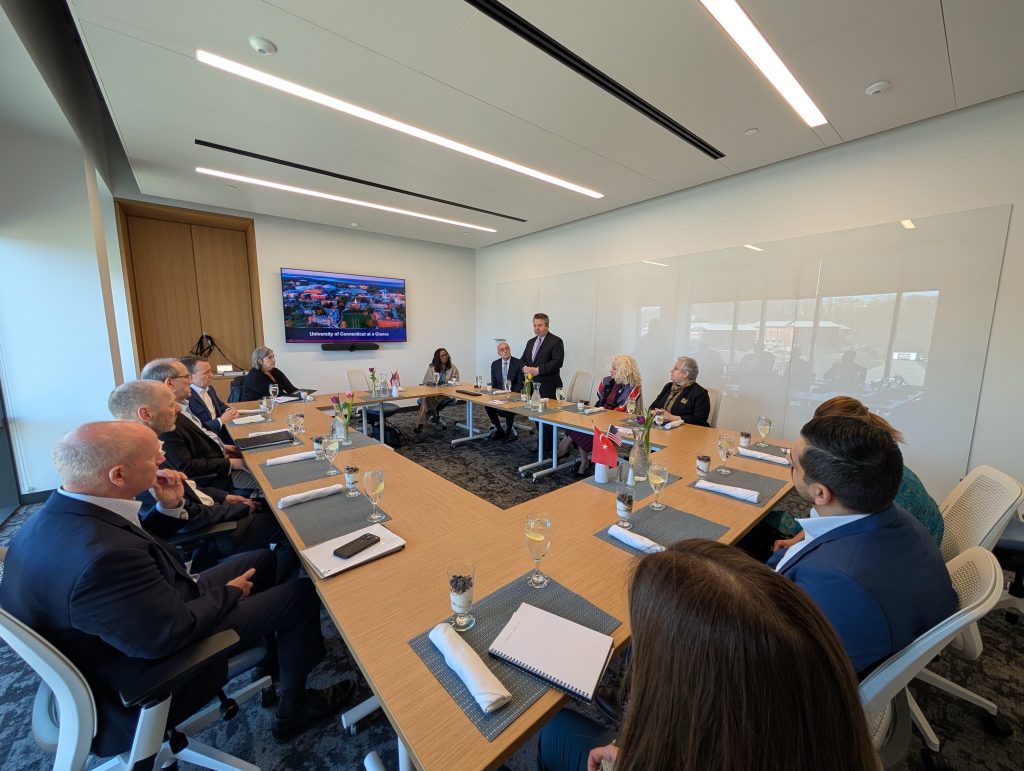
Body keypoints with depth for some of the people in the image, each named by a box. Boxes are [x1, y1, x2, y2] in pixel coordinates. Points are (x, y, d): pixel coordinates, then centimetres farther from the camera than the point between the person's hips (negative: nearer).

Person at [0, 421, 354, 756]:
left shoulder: (59, 513, -10)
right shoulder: (101, 555, -40)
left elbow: (136, 552, 7)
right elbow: (171, 634, -30)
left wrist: (167, 507, -8)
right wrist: (229, 592, -13)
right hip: (151, 668, -8)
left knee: (261, 559, 16)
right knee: (301, 593, -4)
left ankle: (271, 654, 37)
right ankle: (294, 708, 21)